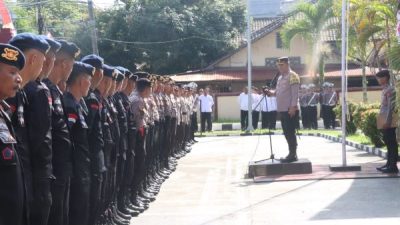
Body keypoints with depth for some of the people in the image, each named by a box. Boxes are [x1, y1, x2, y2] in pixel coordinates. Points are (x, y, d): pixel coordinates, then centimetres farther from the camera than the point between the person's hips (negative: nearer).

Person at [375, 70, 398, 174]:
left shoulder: (390, 89, -12)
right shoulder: (385, 90, 17)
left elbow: (391, 106, -17)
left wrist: (387, 121, -21)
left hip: (388, 122, -10)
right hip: (384, 122, 10)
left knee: (391, 143, -7)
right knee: (388, 143, 13)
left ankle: (393, 166, -7)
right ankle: (389, 164, 20)